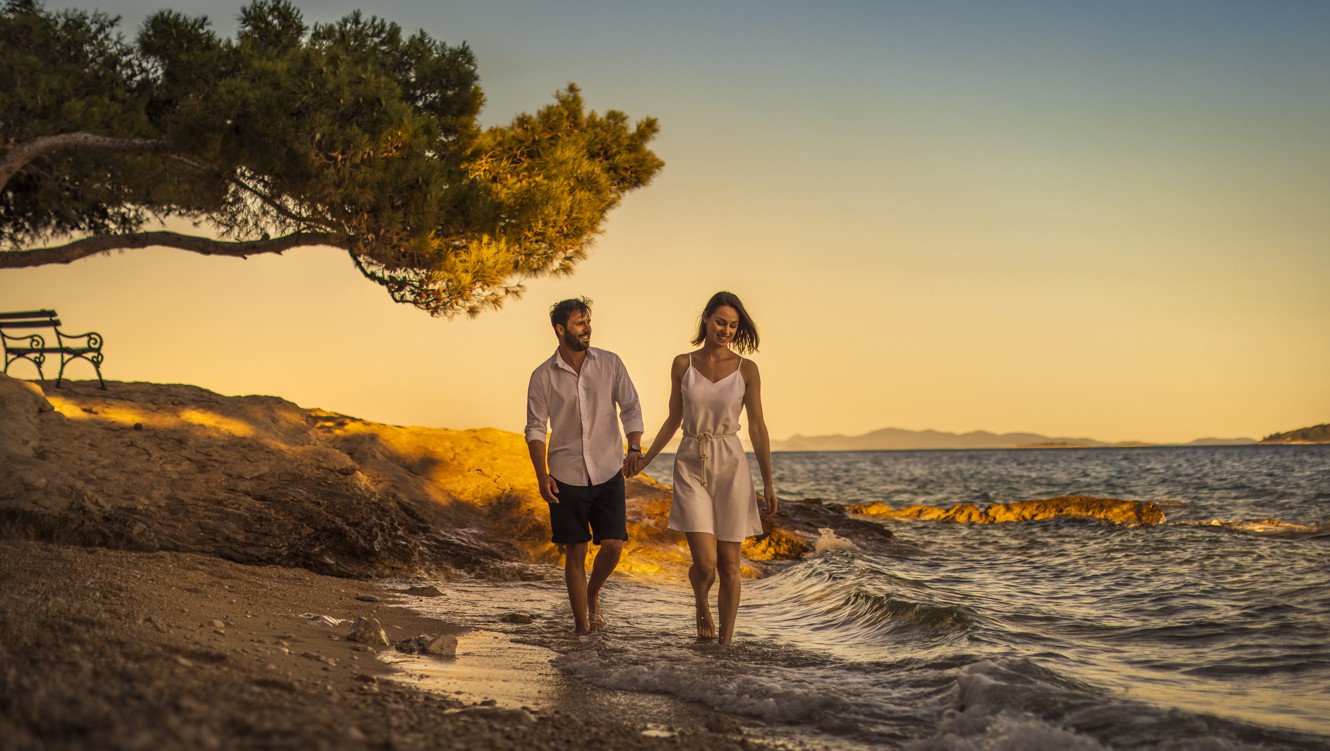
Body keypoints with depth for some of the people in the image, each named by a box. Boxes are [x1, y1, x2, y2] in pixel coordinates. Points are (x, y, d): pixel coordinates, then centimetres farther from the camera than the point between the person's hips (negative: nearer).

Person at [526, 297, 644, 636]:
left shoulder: (610, 364, 1)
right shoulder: (543, 376, -1)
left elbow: (631, 407, 4)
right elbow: (535, 429, 2)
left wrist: (634, 447, -12)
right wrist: (541, 476, -7)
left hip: (608, 472, 1)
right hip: (567, 477, -1)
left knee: (613, 545, -6)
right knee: (575, 553, 2)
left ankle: (592, 597, 25)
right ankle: (582, 627, 12)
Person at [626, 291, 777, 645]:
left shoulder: (746, 370, 0)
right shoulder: (683, 364, 3)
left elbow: (757, 428, 3)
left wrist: (768, 482, 2)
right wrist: (645, 459, 8)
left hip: (730, 468, 0)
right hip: (691, 467, 0)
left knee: (729, 564, 2)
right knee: (705, 563, -11)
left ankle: (726, 642, 13)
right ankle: (701, 603, 23)